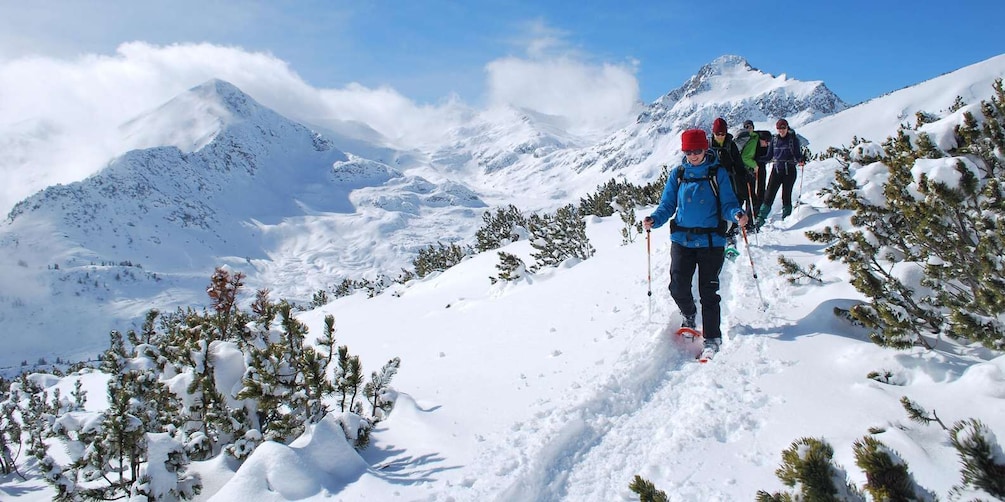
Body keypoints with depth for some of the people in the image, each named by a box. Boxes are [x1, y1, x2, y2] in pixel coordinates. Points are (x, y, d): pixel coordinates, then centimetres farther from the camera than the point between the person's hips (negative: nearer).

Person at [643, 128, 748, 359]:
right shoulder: (677, 174, 7)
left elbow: (727, 204, -1)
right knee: (678, 287, -6)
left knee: (708, 292, -1)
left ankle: (712, 338, 11)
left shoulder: (718, 173, 1)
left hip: (711, 241, -2)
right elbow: (667, 205, 7)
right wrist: (654, 220, -12)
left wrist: (737, 215, -23)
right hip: (682, 240, 2)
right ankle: (689, 315, 27)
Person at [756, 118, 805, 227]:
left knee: (786, 196, 4)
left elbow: (797, 154, 1)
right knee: (769, 195, -7)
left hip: (789, 171, -2)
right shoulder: (774, 139, 9)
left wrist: (801, 160, -21)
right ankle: (760, 219, -8)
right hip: (776, 170, 2)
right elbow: (769, 156, 12)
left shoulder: (793, 139, 1)